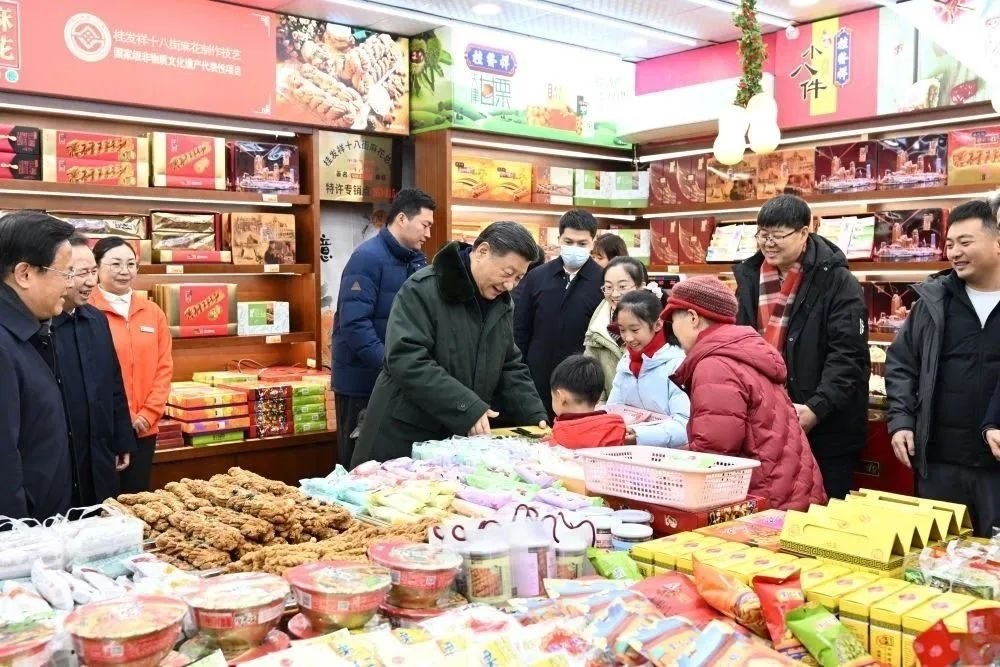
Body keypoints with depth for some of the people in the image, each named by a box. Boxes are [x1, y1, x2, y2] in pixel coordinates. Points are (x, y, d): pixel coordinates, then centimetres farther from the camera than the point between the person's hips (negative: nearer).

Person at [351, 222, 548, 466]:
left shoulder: (501, 304, 8)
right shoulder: (423, 290, -16)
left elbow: (510, 367, 15)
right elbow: (406, 360, -26)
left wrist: (536, 416, -1)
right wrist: (468, 407, -28)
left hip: (463, 439, 7)